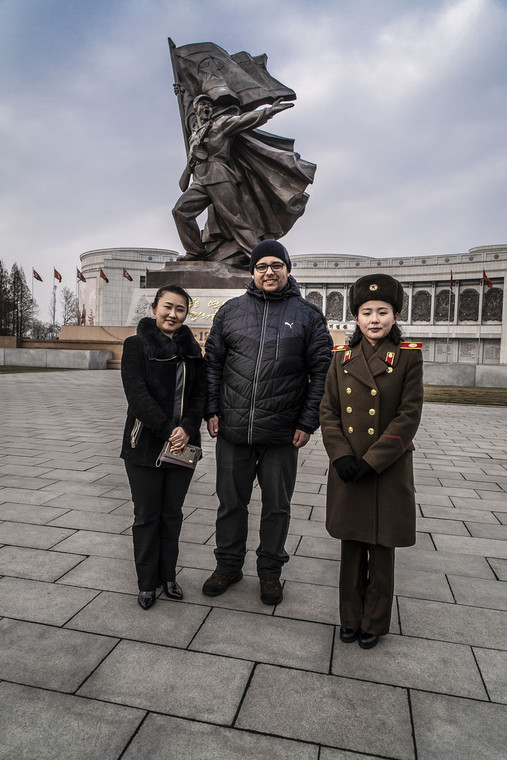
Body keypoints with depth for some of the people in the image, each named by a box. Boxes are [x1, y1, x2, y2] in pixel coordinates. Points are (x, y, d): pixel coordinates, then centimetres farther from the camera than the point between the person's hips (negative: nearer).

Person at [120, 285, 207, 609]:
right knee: (147, 516, 9)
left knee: (172, 513, 14)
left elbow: (199, 393, 3)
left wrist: (187, 428, -14)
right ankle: (147, 583, 25)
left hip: (183, 445, 3)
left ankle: (168, 575, 31)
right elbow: (137, 394, -12)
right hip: (145, 445, -3)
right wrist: (166, 430, -19)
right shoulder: (137, 345, -3)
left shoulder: (192, 349, 8)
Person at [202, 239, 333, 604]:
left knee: (277, 506, 13)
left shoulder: (308, 315, 1)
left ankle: (271, 571, 34)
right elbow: (213, 362, 9)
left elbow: (321, 373, -1)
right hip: (232, 431, 2)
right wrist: (212, 410, 2)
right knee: (231, 502, 15)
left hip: (282, 435, -1)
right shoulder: (231, 310, 7)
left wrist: (308, 423, -7)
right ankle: (228, 565, 36)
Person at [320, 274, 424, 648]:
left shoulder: (408, 357, -5)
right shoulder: (342, 357, 4)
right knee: (352, 548, 15)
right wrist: (342, 457, -11)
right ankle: (351, 618, 34)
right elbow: (329, 412, 3)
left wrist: (371, 461, -16)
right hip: (347, 470, 3)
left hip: (389, 470, -2)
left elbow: (409, 416, -10)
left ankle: (374, 622, 33)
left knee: (382, 551, 12)